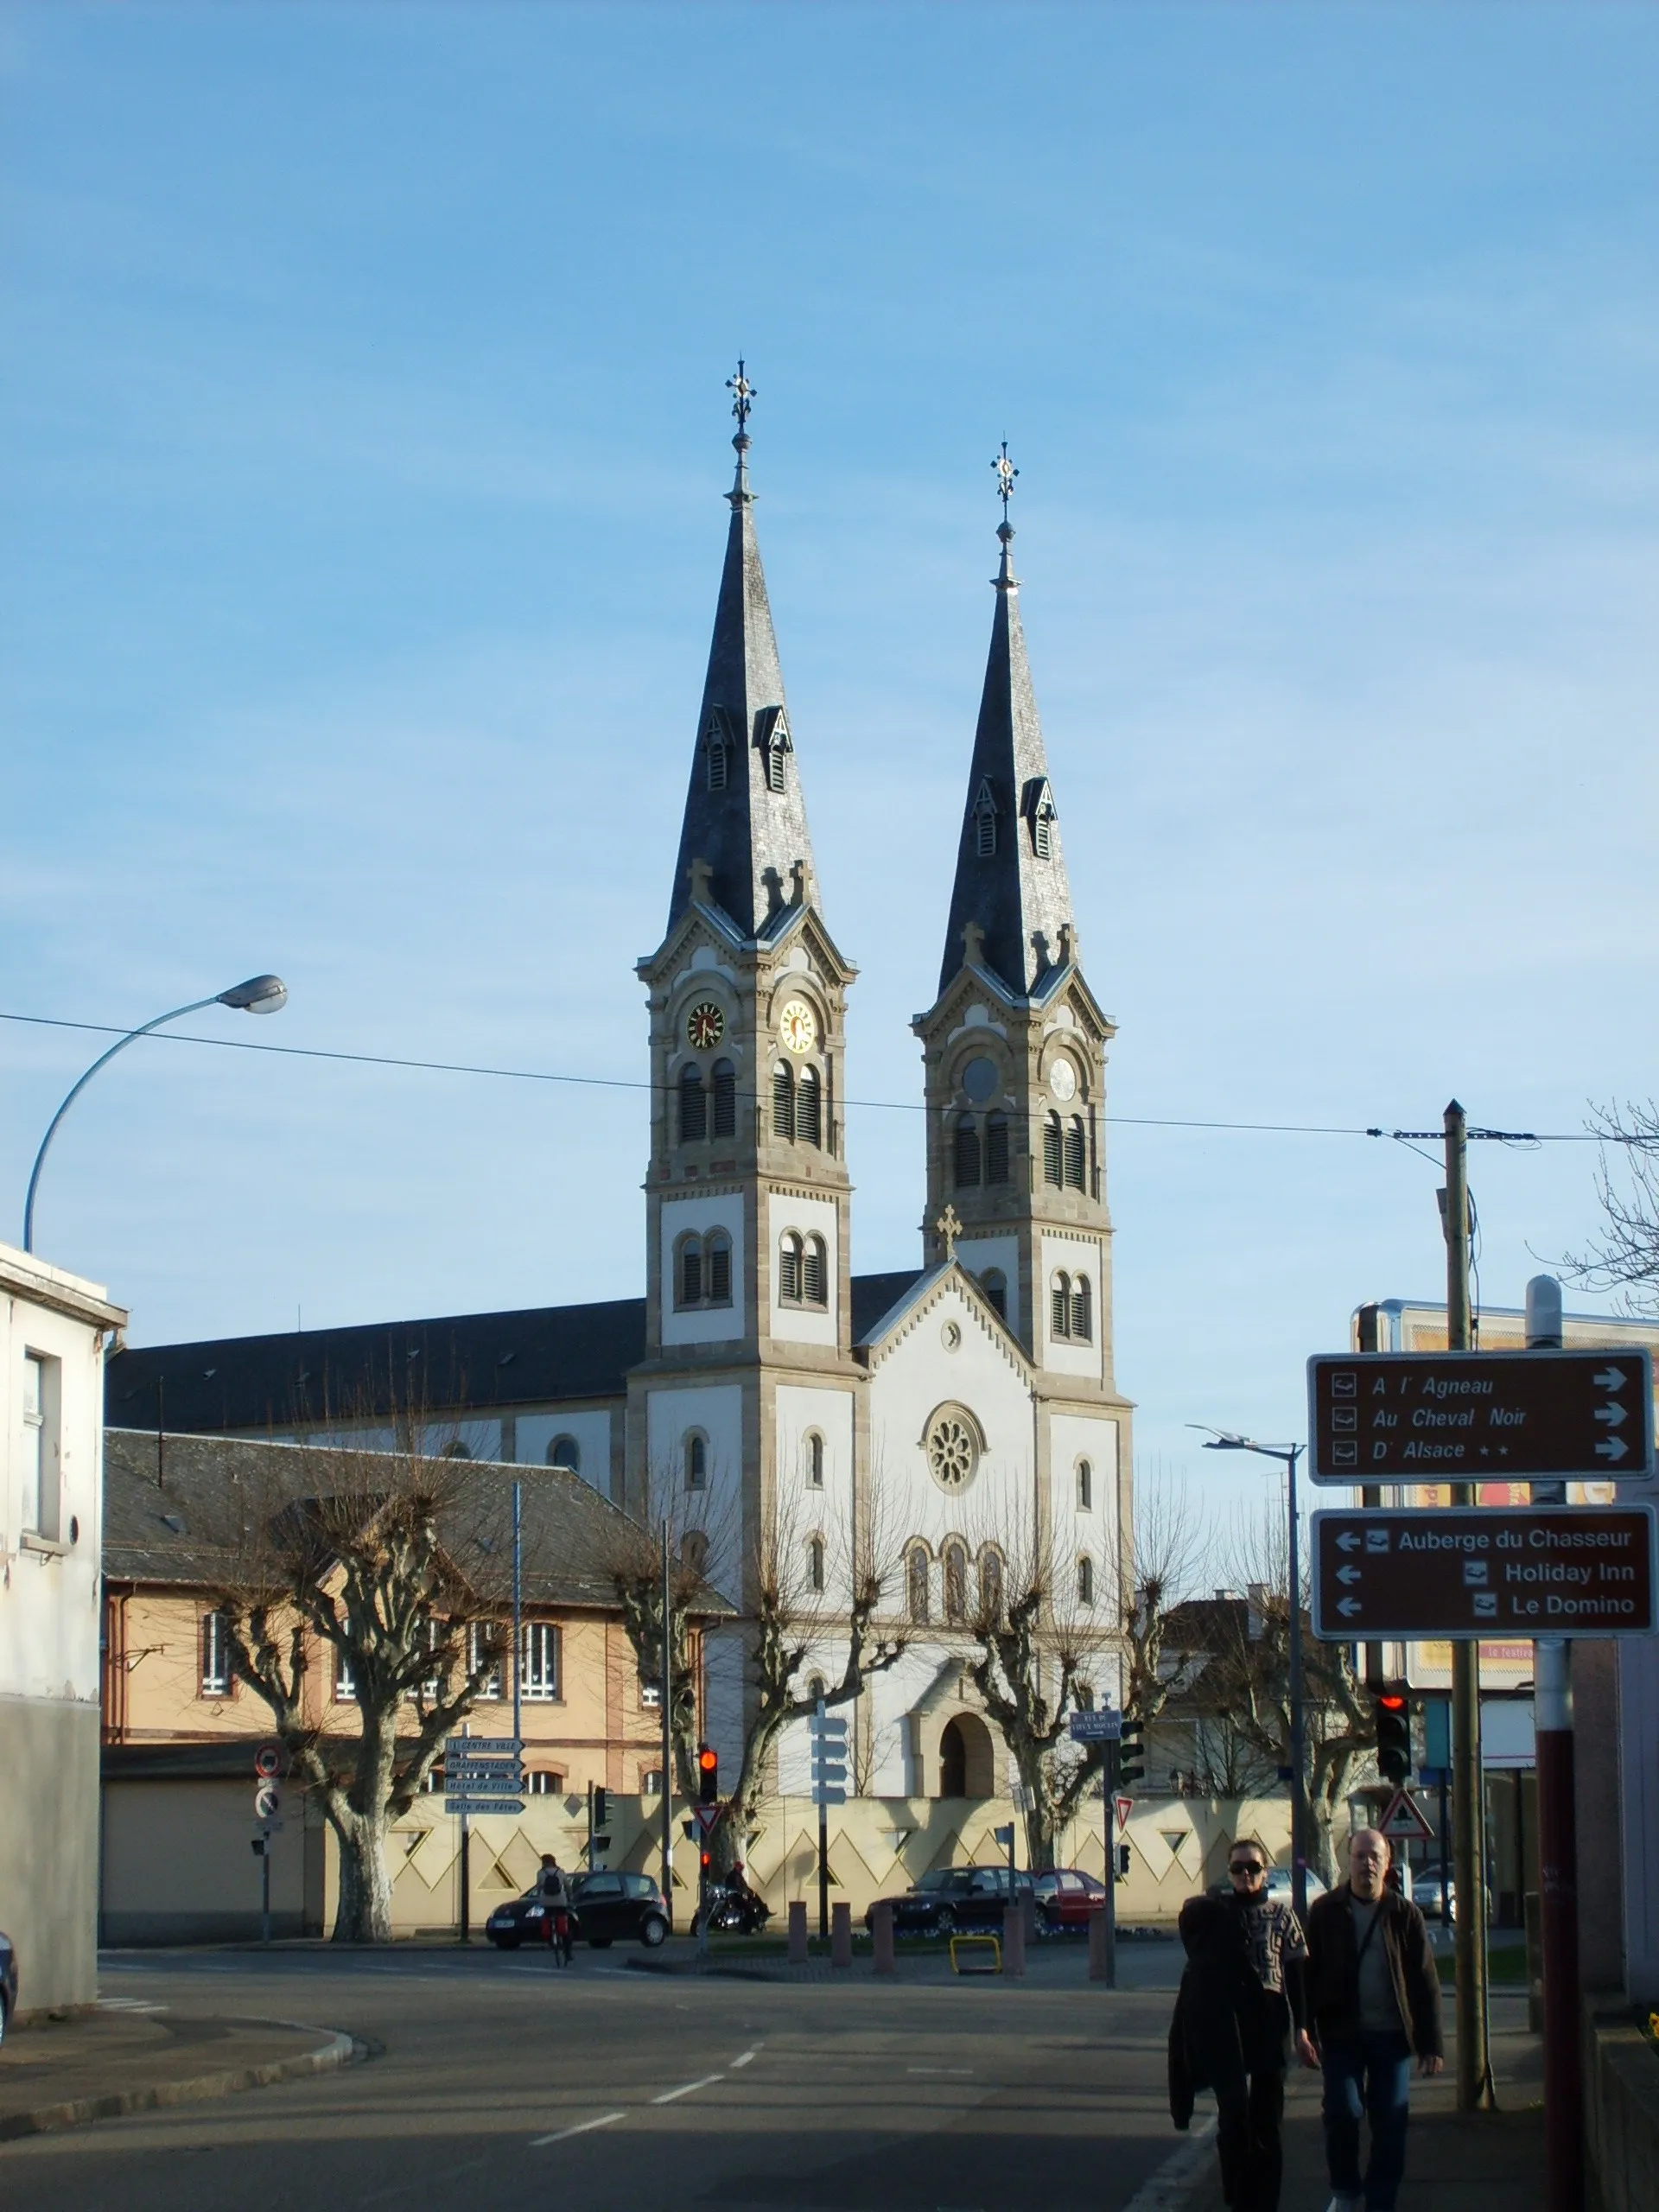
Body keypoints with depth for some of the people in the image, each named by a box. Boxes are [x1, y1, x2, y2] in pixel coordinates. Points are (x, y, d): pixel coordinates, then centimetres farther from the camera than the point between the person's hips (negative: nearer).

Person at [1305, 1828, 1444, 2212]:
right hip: (1342, 2033, -1)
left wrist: (1431, 2044, -1)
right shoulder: (1325, 1912, 1)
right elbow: (1310, 1975, 0)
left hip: (1391, 2034, 1)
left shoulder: (1405, 1915, 2)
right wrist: (1308, 2032, -5)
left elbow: (1426, 1982, 3)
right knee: (1343, 2112, -8)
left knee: (1390, 2124, 3)